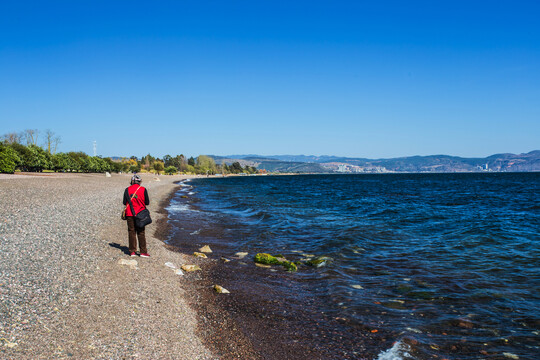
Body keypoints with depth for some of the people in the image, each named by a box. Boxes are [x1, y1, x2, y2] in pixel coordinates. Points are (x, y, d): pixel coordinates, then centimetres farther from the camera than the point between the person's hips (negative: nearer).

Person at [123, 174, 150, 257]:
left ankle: (132, 251, 9)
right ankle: (143, 252, 4)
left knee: (131, 232, 8)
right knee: (141, 233, 5)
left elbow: (124, 202, 2)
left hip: (130, 214, 1)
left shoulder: (127, 190, -1)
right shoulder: (143, 189, -5)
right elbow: (147, 202, -2)